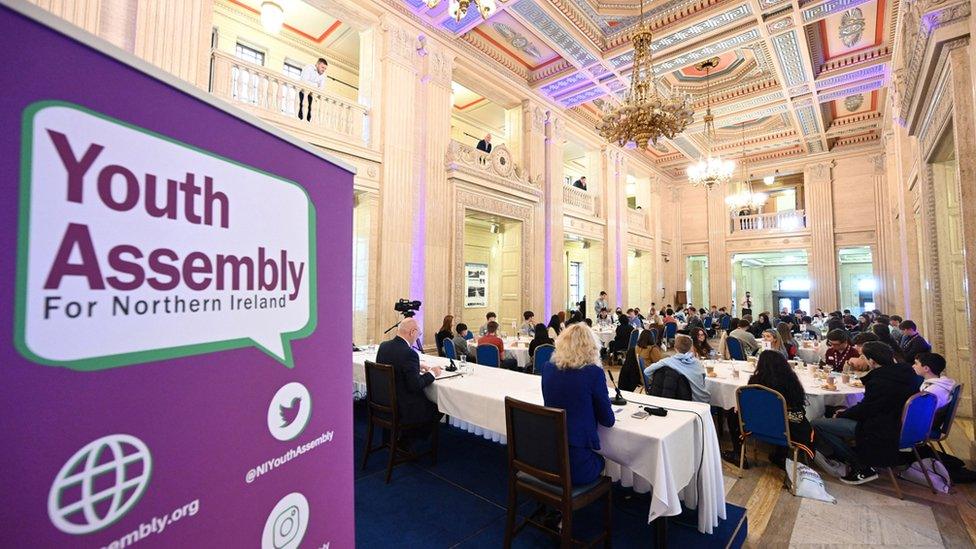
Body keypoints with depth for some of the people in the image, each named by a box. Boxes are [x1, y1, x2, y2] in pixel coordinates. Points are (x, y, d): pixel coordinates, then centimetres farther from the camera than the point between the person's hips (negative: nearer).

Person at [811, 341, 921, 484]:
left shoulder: (880, 382, -26)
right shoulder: (907, 372, 4)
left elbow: (864, 410, -15)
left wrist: (840, 415, 2)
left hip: (884, 432, -10)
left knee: (817, 424, -17)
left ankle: (863, 468, -5)